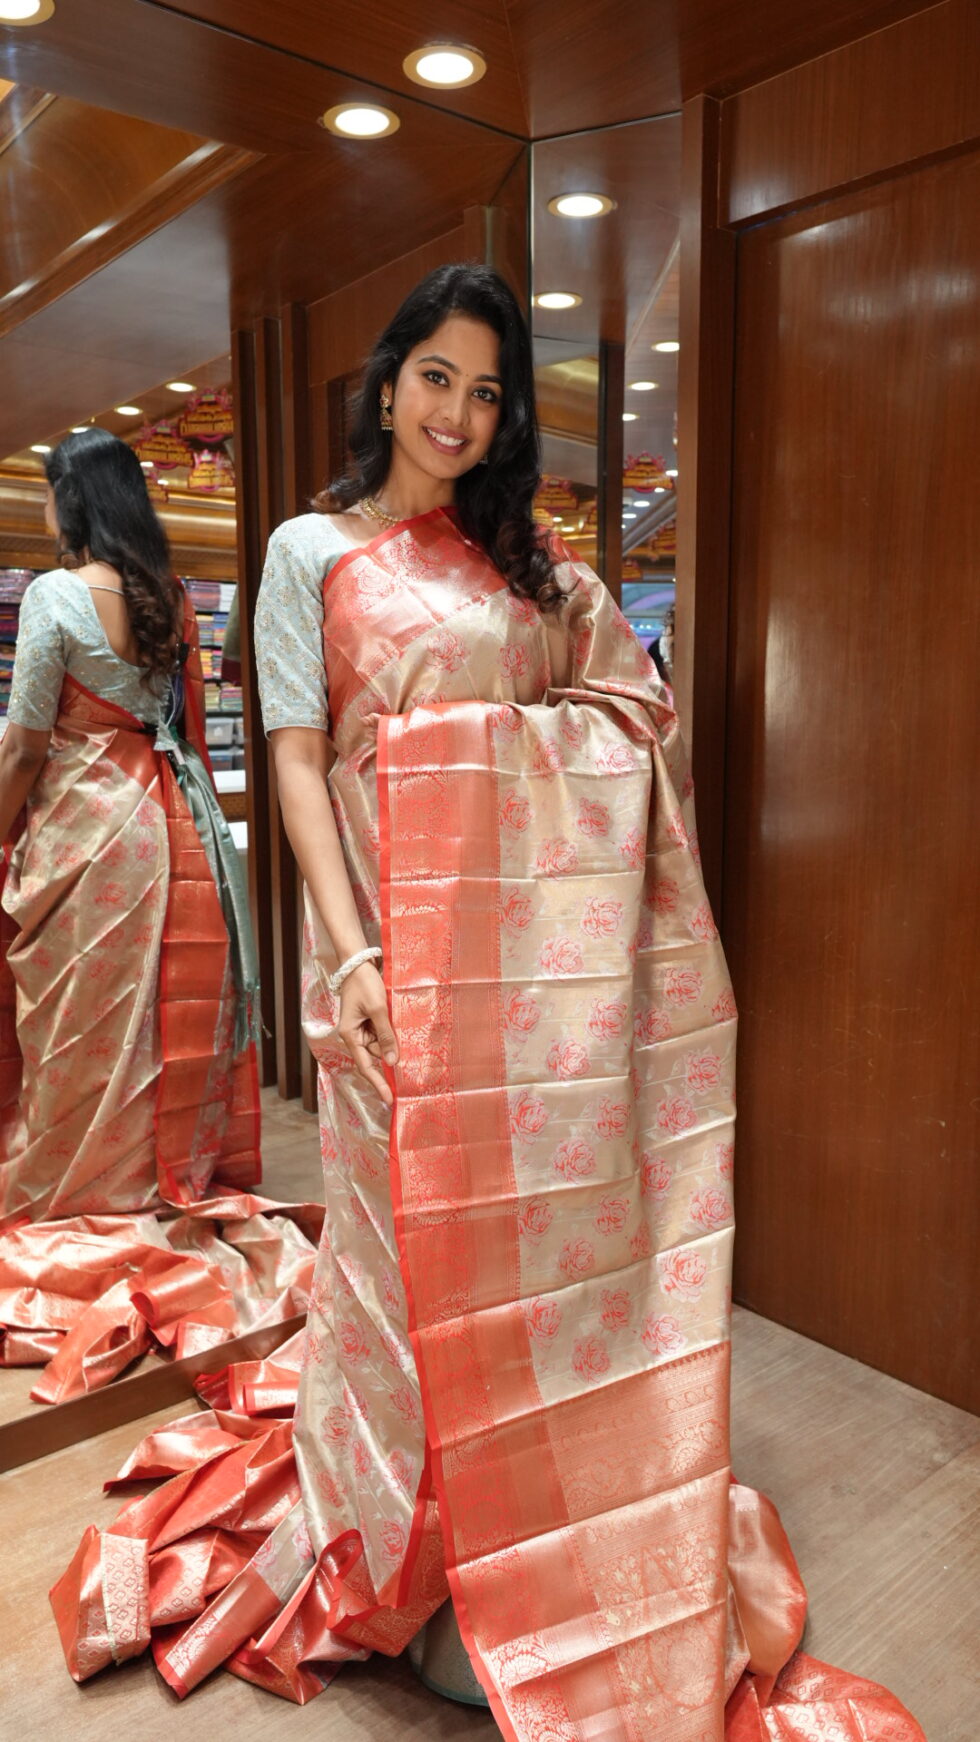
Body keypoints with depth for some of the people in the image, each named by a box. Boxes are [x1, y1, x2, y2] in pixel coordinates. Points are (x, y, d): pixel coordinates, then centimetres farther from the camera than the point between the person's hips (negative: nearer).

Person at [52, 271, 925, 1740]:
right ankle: (417, 1559, 26)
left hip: (533, 932, 4)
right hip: (397, 924, -3)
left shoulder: (529, 558, 15)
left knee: (540, 1209, 10)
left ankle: (538, 1520, 32)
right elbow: (297, 756, -4)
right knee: (414, 1221, 4)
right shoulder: (312, 550, 5)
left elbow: (632, 720, 16)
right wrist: (351, 950, -15)